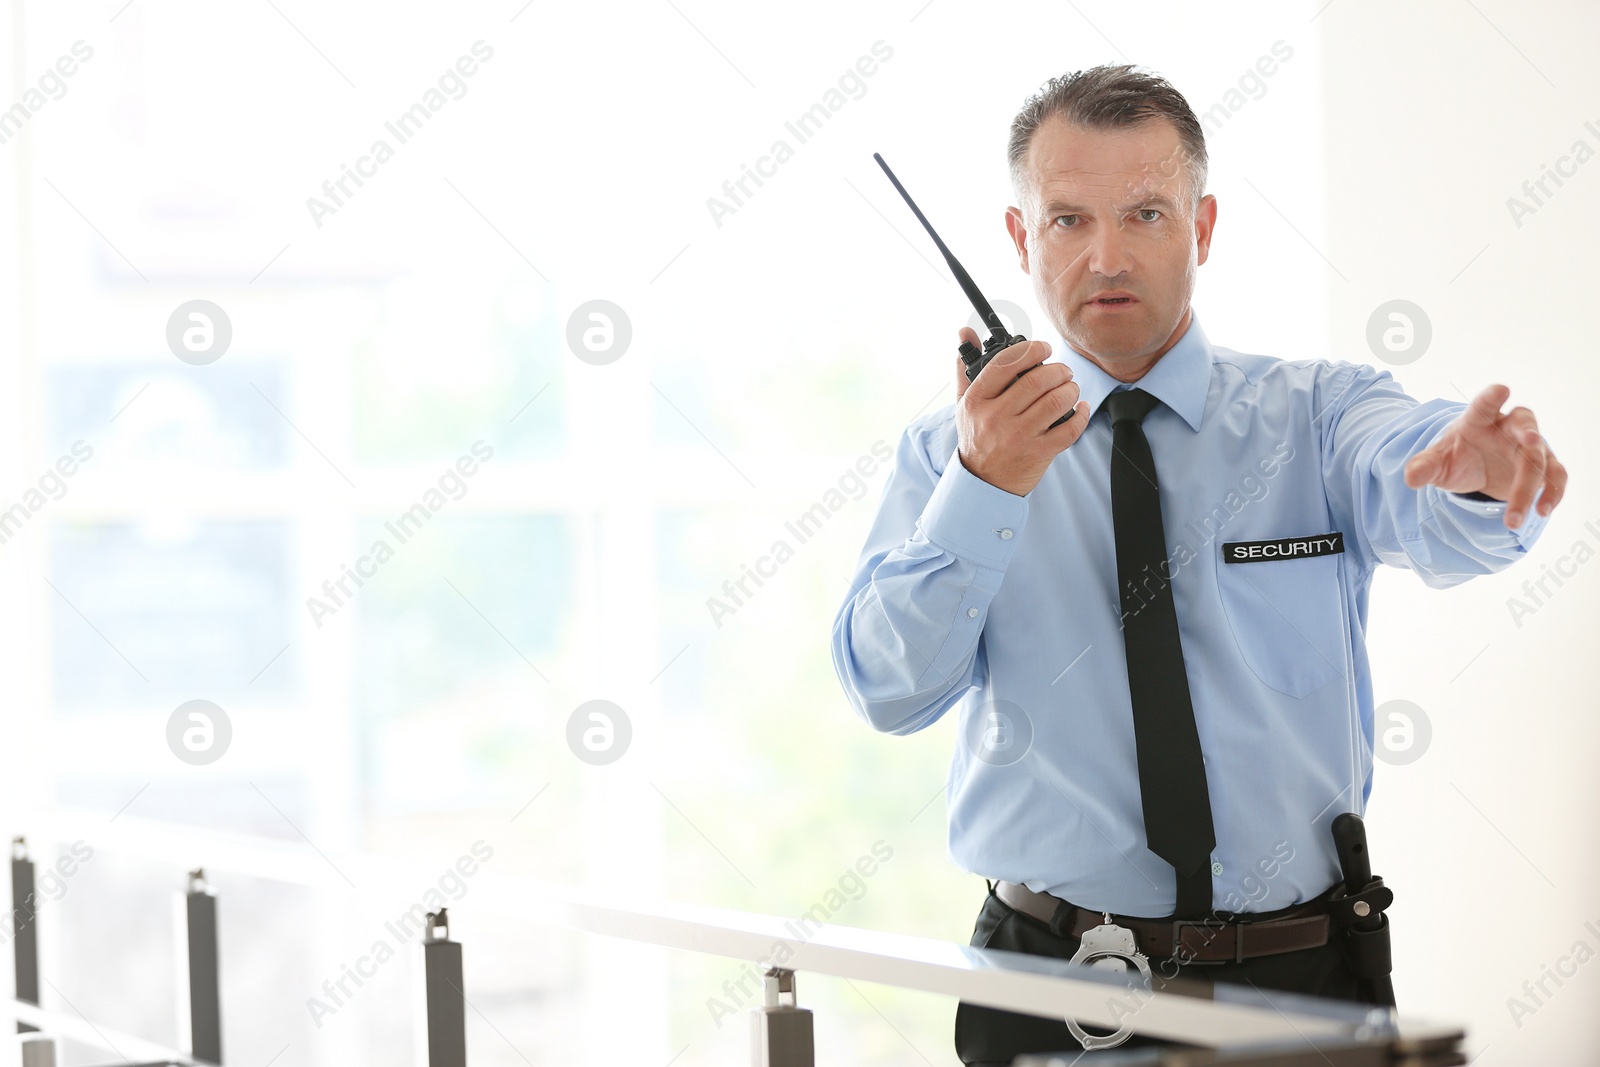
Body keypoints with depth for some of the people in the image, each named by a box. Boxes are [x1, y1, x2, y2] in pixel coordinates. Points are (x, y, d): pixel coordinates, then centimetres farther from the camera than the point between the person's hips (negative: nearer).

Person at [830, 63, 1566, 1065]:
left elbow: (1419, 502, -20)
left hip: (1296, 983, 1)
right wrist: (984, 486, -26)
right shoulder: (952, 453, 3)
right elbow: (889, 690, -11)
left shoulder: (1315, 413, 3)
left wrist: (1479, 465, -45)